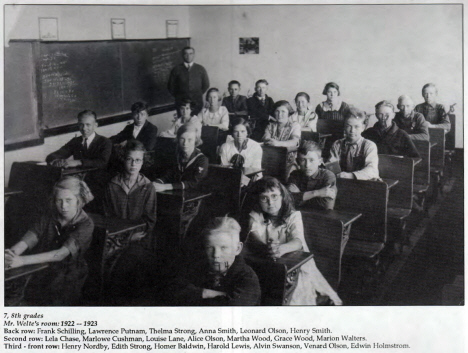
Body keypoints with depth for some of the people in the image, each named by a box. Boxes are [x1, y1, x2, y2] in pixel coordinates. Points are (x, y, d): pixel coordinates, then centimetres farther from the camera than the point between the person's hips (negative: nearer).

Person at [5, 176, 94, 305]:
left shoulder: (85, 225, -14)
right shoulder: (51, 214, 3)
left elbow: (62, 253, -26)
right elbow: (33, 235, -11)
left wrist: (22, 260, -37)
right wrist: (13, 252, -33)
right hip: (40, 270, 4)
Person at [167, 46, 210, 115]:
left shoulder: (200, 69, 8)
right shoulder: (176, 70, 5)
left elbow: (206, 85, 16)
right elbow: (171, 86, 11)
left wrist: (198, 94, 10)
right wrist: (177, 96, 6)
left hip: (197, 101, 1)